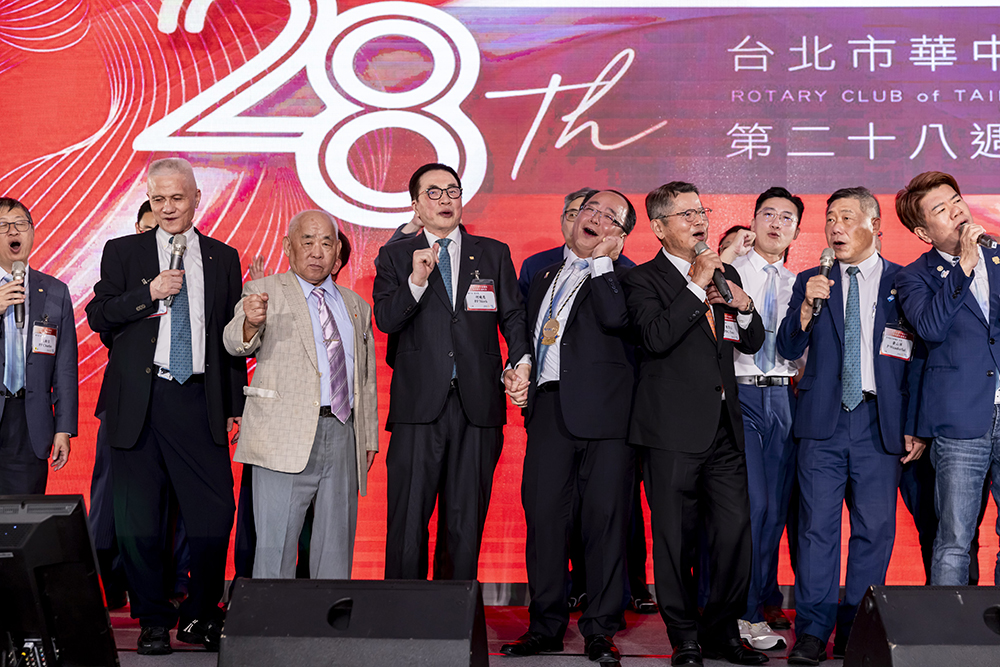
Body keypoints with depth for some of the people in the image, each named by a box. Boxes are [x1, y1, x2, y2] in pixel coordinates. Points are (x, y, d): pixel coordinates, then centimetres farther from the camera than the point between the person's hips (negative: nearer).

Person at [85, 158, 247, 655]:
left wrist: (235, 403, 9)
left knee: (214, 513, -3)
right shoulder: (123, 252, 11)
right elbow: (97, 317, 4)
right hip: (138, 402, 0)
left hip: (200, 401, 0)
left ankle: (201, 615, 15)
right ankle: (153, 620, 18)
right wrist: (150, 293, -11)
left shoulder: (223, 258, 13)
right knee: (138, 519, 4)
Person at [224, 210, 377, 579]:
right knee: (276, 547, -5)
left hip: (343, 436, 5)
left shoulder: (355, 306, 19)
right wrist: (251, 323, -37)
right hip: (286, 438, -4)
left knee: (337, 545, 9)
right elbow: (235, 344, -15)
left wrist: (369, 438, 16)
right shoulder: (265, 292, 4)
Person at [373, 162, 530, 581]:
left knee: (466, 520, 6)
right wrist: (417, 280, -17)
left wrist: (521, 360, -8)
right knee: (408, 518, 0)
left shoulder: (494, 254, 14)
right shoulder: (396, 257, 10)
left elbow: (513, 316, 9)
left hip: (478, 404, 2)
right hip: (419, 404, -1)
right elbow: (385, 320, -2)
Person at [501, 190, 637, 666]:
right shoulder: (545, 277, 23)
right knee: (544, 515, 3)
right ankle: (546, 624, 15)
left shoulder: (623, 277, 5)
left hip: (603, 410, -4)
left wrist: (602, 259, -7)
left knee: (605, 518, -1)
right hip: (549, 407, 5)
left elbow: (616, 318, -17)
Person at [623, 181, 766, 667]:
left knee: (735, 531, 2)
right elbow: (656, 337, -18)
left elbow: (752, 344, 18)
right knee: (674, 539, 1)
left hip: (724, 427, 5)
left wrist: (743, 306, -2)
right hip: (674, 430, -5)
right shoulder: (643, 279, -1)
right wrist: (697, 285, -15)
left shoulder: (725, 274, 18)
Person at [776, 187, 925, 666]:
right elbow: (789, 350, 6)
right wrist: (807, 306, -11)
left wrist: (915, 427, 0)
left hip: (880, 423, 0)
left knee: (874, 531, 3)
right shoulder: (810, 281, 11)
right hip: (823, 420, 0)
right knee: (817, 526, -1)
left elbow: (918, 361, 7)